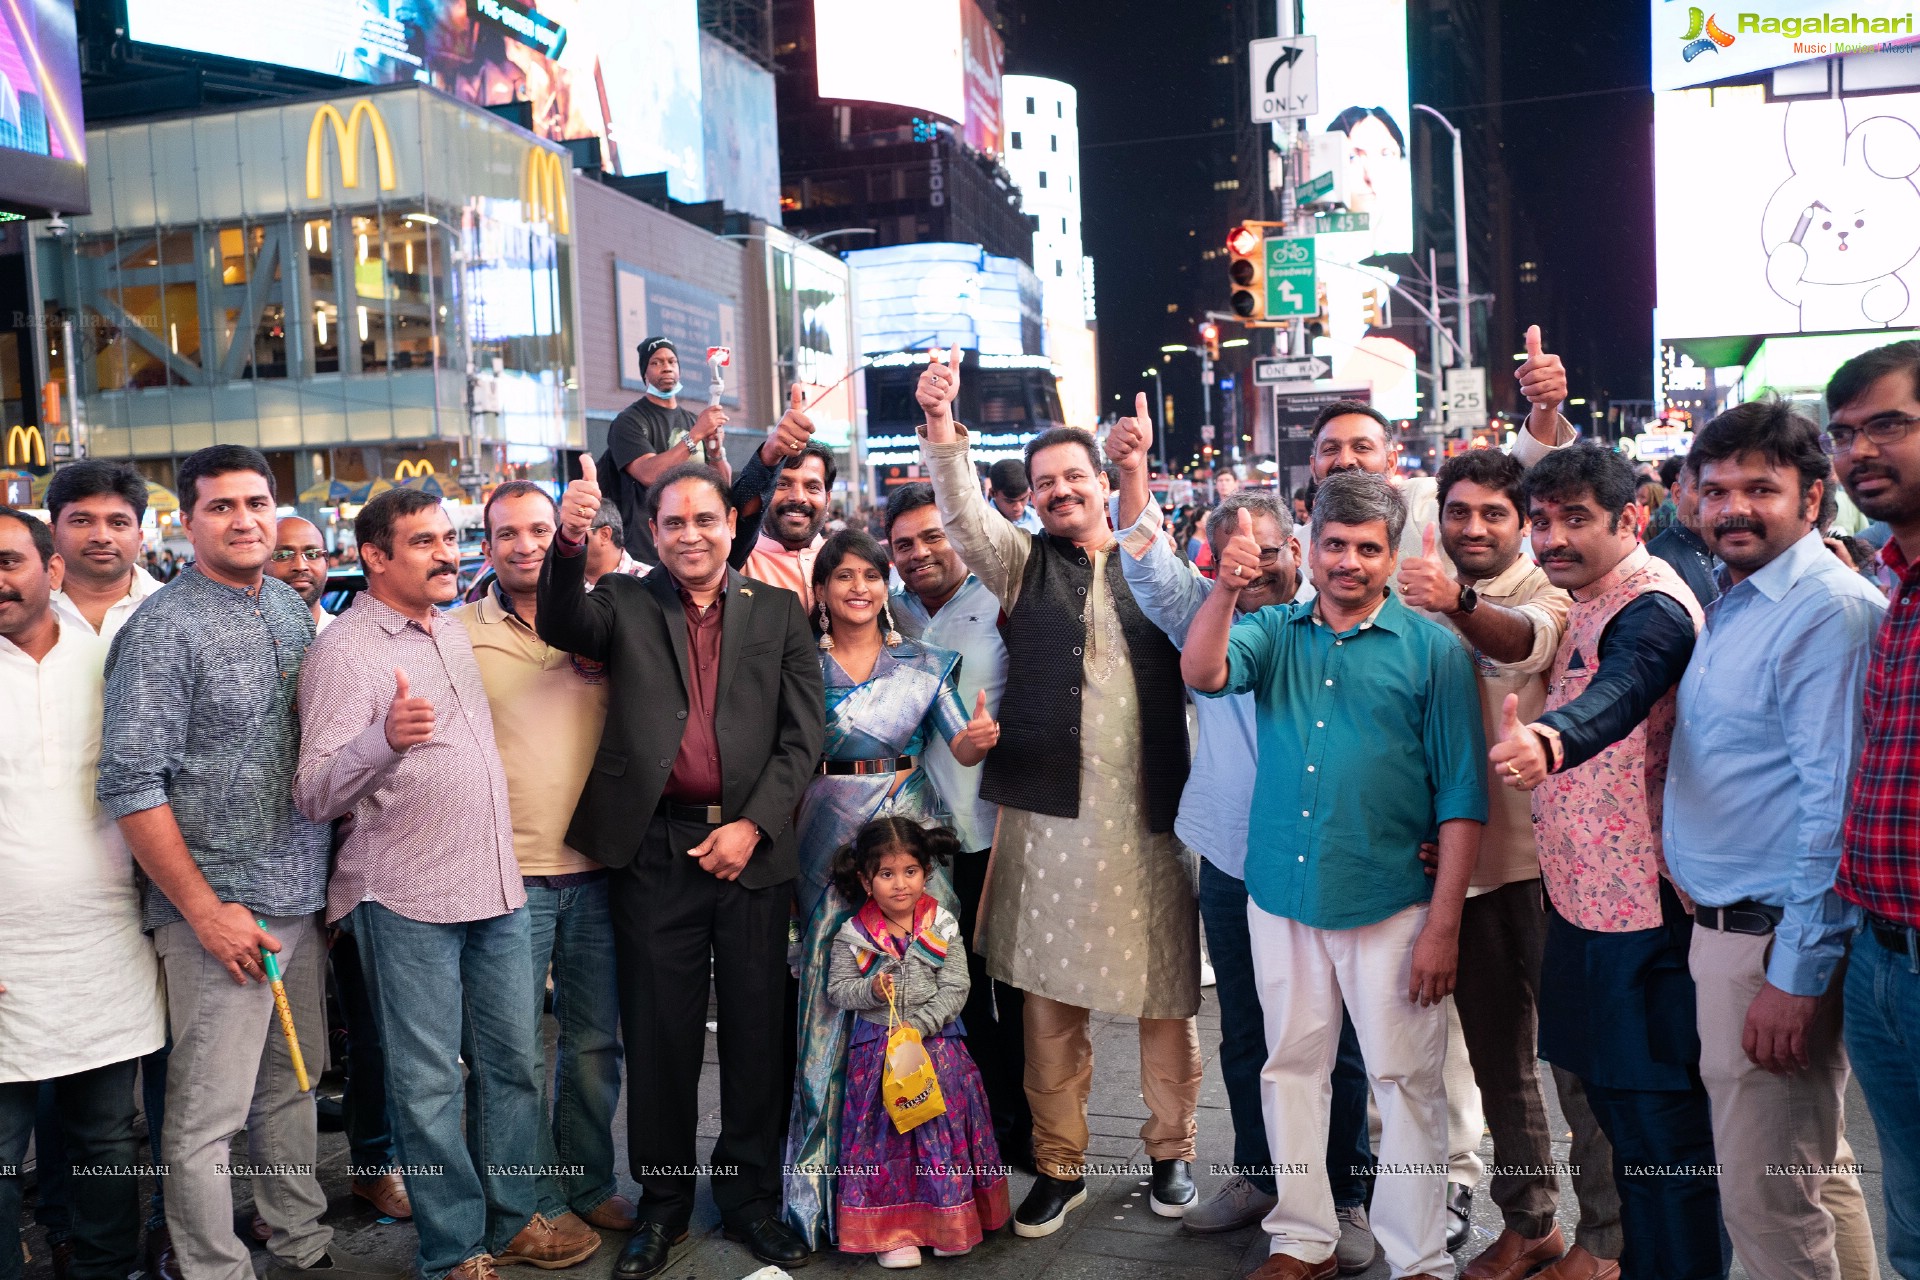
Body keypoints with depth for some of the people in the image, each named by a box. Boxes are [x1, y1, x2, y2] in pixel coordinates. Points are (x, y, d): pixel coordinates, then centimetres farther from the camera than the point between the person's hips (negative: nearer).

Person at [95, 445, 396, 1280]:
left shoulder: (292, 609, 9)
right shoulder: (164, 629, -11)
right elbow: (131, 786, -14)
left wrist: (325, 877, 13)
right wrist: (206, 910, -15)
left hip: (300, 897, 7)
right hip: (220, 910, -7)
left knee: (288, 1087, 18)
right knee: (209, 1113, 1)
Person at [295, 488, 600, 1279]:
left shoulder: (453, 633, 14)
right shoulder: (344, 652, -10)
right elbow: (315, 794, -18)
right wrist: (386, 738, -36)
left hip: (496, 888, 7)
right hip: (406, 902, -7)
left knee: (515, 1064, 13)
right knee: (430, 1084, 2)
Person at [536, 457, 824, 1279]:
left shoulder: (778, 611, 9)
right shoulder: (625, 605, 8)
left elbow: (804, 731, 3)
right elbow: (563, 625, -13)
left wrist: (754, 825, -7)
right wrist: (569, 543, -30)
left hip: (751, 846, 1)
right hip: (654, 850, 0)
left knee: (756, 1032, 8)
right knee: (659, 1035, 8)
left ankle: (751, 1196, 24)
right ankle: (662, 1202, 24)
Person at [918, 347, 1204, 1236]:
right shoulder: (1022, 563, 9)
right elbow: (962, 512, -7)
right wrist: (941, 422, -22)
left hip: (1152, 813, 0)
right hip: (1050, 812, 0)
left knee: (1167, 991, 7)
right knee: (1051, 995, 7)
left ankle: (1171, 1150, 26)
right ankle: (1058, 1164, 21)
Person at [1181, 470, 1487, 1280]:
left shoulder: (1432, 649, -4)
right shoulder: (1276, 633, 7)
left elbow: (1460, 796, -5)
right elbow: (1202, 673, -13)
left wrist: (1443, 924, -9)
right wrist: (1225, 588, -28)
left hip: (1389, 906, -3)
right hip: (1282, 896, 4)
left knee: (1406, 1080, 5)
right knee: (1291, 1068, 13)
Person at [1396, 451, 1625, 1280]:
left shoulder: (1548, 593, -7)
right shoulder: (1426, 601, 9)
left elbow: (1524, 643, -32)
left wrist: (1456, 603, -52)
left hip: (1541, 851, -5)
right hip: (1459, 853, 5)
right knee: (1496, 1052, 14)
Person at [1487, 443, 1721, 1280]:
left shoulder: (1652, 606, -19)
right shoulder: (1590, 601, 13)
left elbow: (1617, 694, -40)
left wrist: (1546, 741, -60)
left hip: (1639, 902, -10)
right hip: (1582, 894, 10)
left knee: (1654, 1116, -1)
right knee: (1613, 1094, 19)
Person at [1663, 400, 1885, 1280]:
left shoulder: (1831, 610, -17)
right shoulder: (1734, 605, 13)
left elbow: (1836, 804, -21)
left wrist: (1796, 975, -21)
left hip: (1774, 944, -9)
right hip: (1722, 927, 9)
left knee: (1767, 1200, -1)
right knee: (1818, 1168, 21)